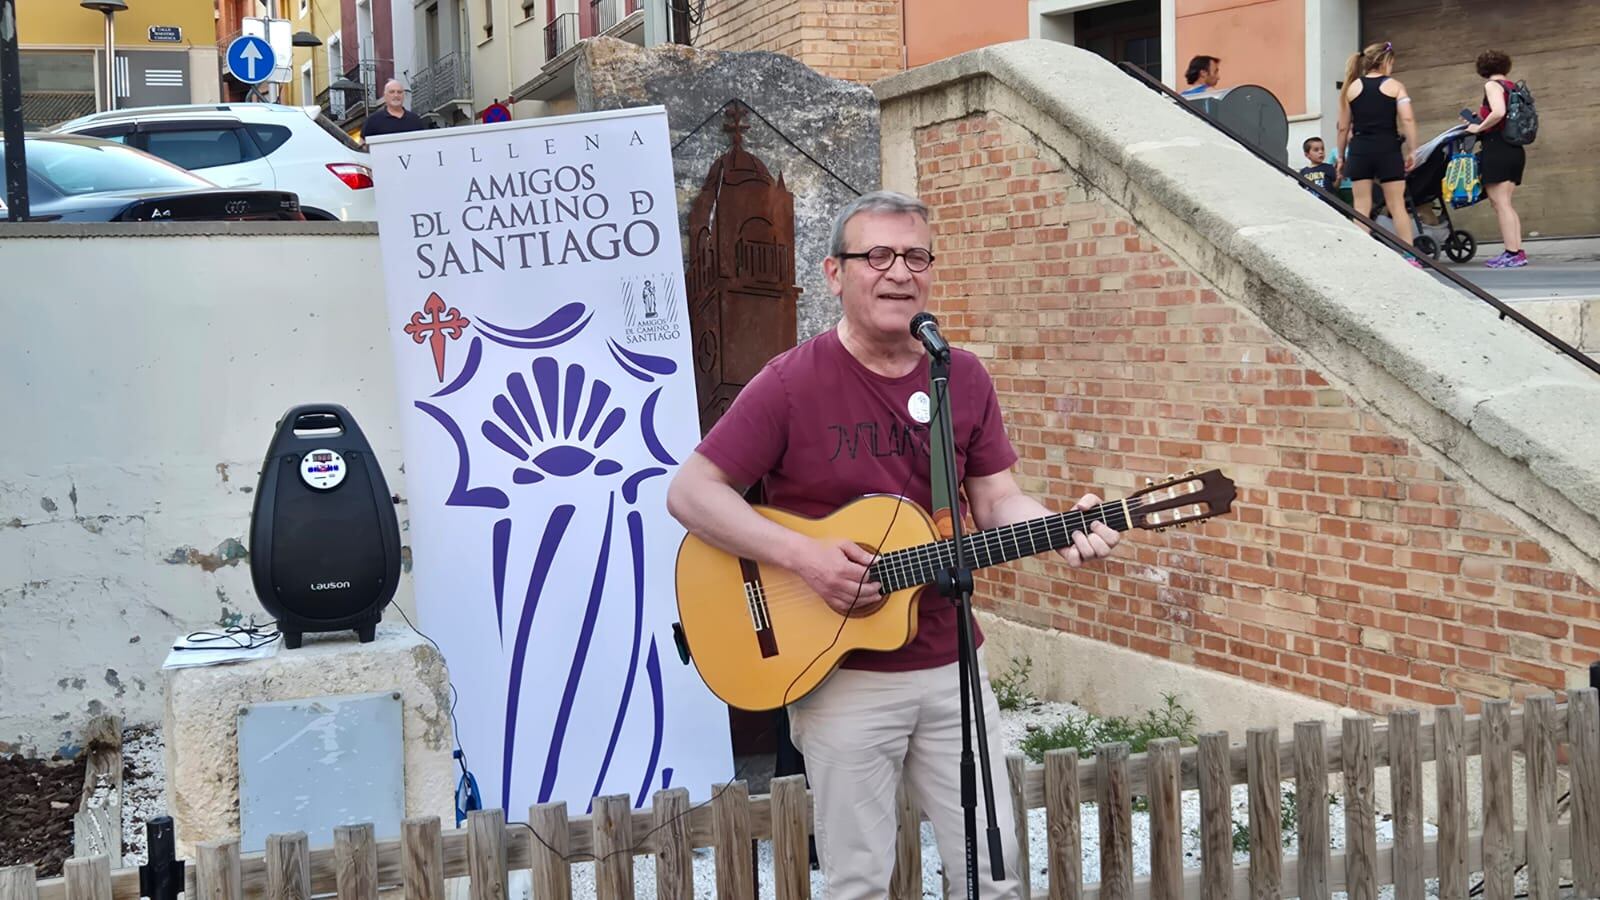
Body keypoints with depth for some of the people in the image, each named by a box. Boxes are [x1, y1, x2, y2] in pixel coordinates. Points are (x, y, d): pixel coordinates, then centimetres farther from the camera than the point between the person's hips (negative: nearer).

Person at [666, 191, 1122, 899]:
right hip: (840, 675, -4)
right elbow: (690, 492, -12)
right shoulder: (793, 383, -11)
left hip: (949, 666, 4)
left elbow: (996, 500, 6)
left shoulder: (964, 379, 4)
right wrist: (803, 557, -22)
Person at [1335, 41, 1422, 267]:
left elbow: (1343, 127, 7)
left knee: (1361, 208, 4)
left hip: (1359, 150, 1)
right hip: (1388, 149, -1)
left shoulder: (1352, 87, 8)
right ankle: (1409, 256, 3)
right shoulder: (1394, 86, 2)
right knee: (1397, 206, 5)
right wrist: (1411, 151, -4)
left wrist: (1341, 156, 14)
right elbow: (1408, 120, -8)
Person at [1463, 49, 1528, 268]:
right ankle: (1517, 250, 10)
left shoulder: (1492, 85, -7)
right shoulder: (1512, 86, 16)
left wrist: (1479, 128, -11)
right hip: (1515, 150, 8)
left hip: (1497, 150, -8)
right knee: (1506, 204, 13)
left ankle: (1512, 253, -9)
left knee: (1500, 203, -6)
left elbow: (1498, 112, -24)